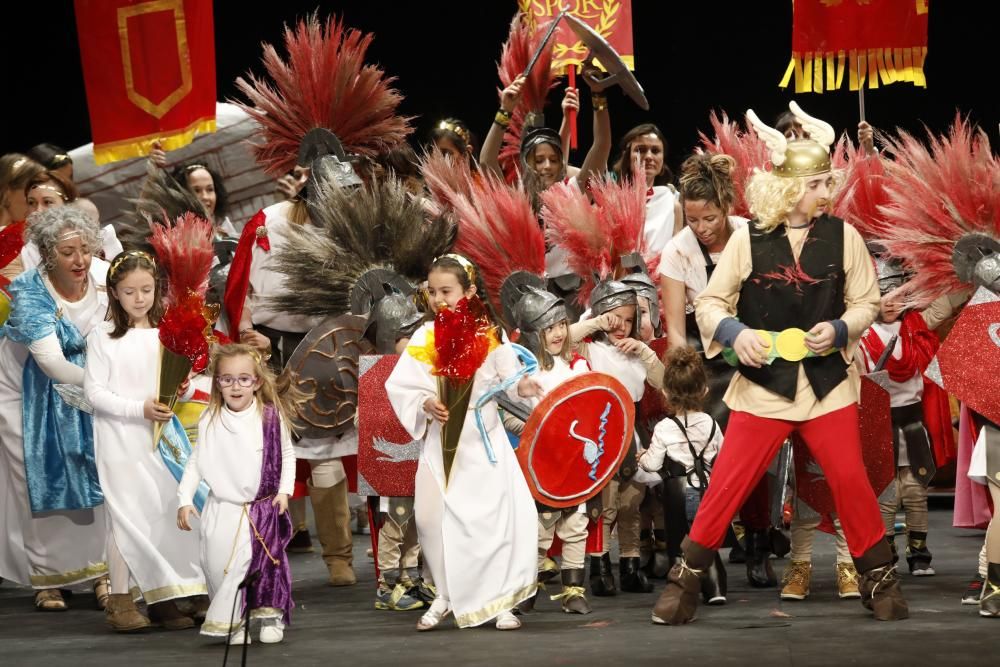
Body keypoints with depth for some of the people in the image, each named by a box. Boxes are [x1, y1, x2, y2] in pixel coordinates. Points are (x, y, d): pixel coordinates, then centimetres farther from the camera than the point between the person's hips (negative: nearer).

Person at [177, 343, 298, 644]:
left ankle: (271, 615, 12)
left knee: (265, 561, -7)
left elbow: (287, 455, 7)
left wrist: (284, 489, -3)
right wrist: (184, 500, -2)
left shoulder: (272, 417, -4)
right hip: (222, 508, 1)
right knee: (219, 563, -6)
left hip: (263, 507, -1)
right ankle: (231, 622, 6)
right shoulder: (210, 422, -2)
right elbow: (196, 463, 4)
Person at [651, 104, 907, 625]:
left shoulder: (843, 236, -2)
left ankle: (880, 581, 17)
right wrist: (735, 332, -18)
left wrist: (840, 329, -14)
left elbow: (865, 302, 5)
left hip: (828, 383, 1)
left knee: (851, 482, 0)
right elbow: (709, 302, 1)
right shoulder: (749, 240, -5)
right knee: (726, 486, -1)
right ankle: (685, 582, 10)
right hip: (763, 385, -1)